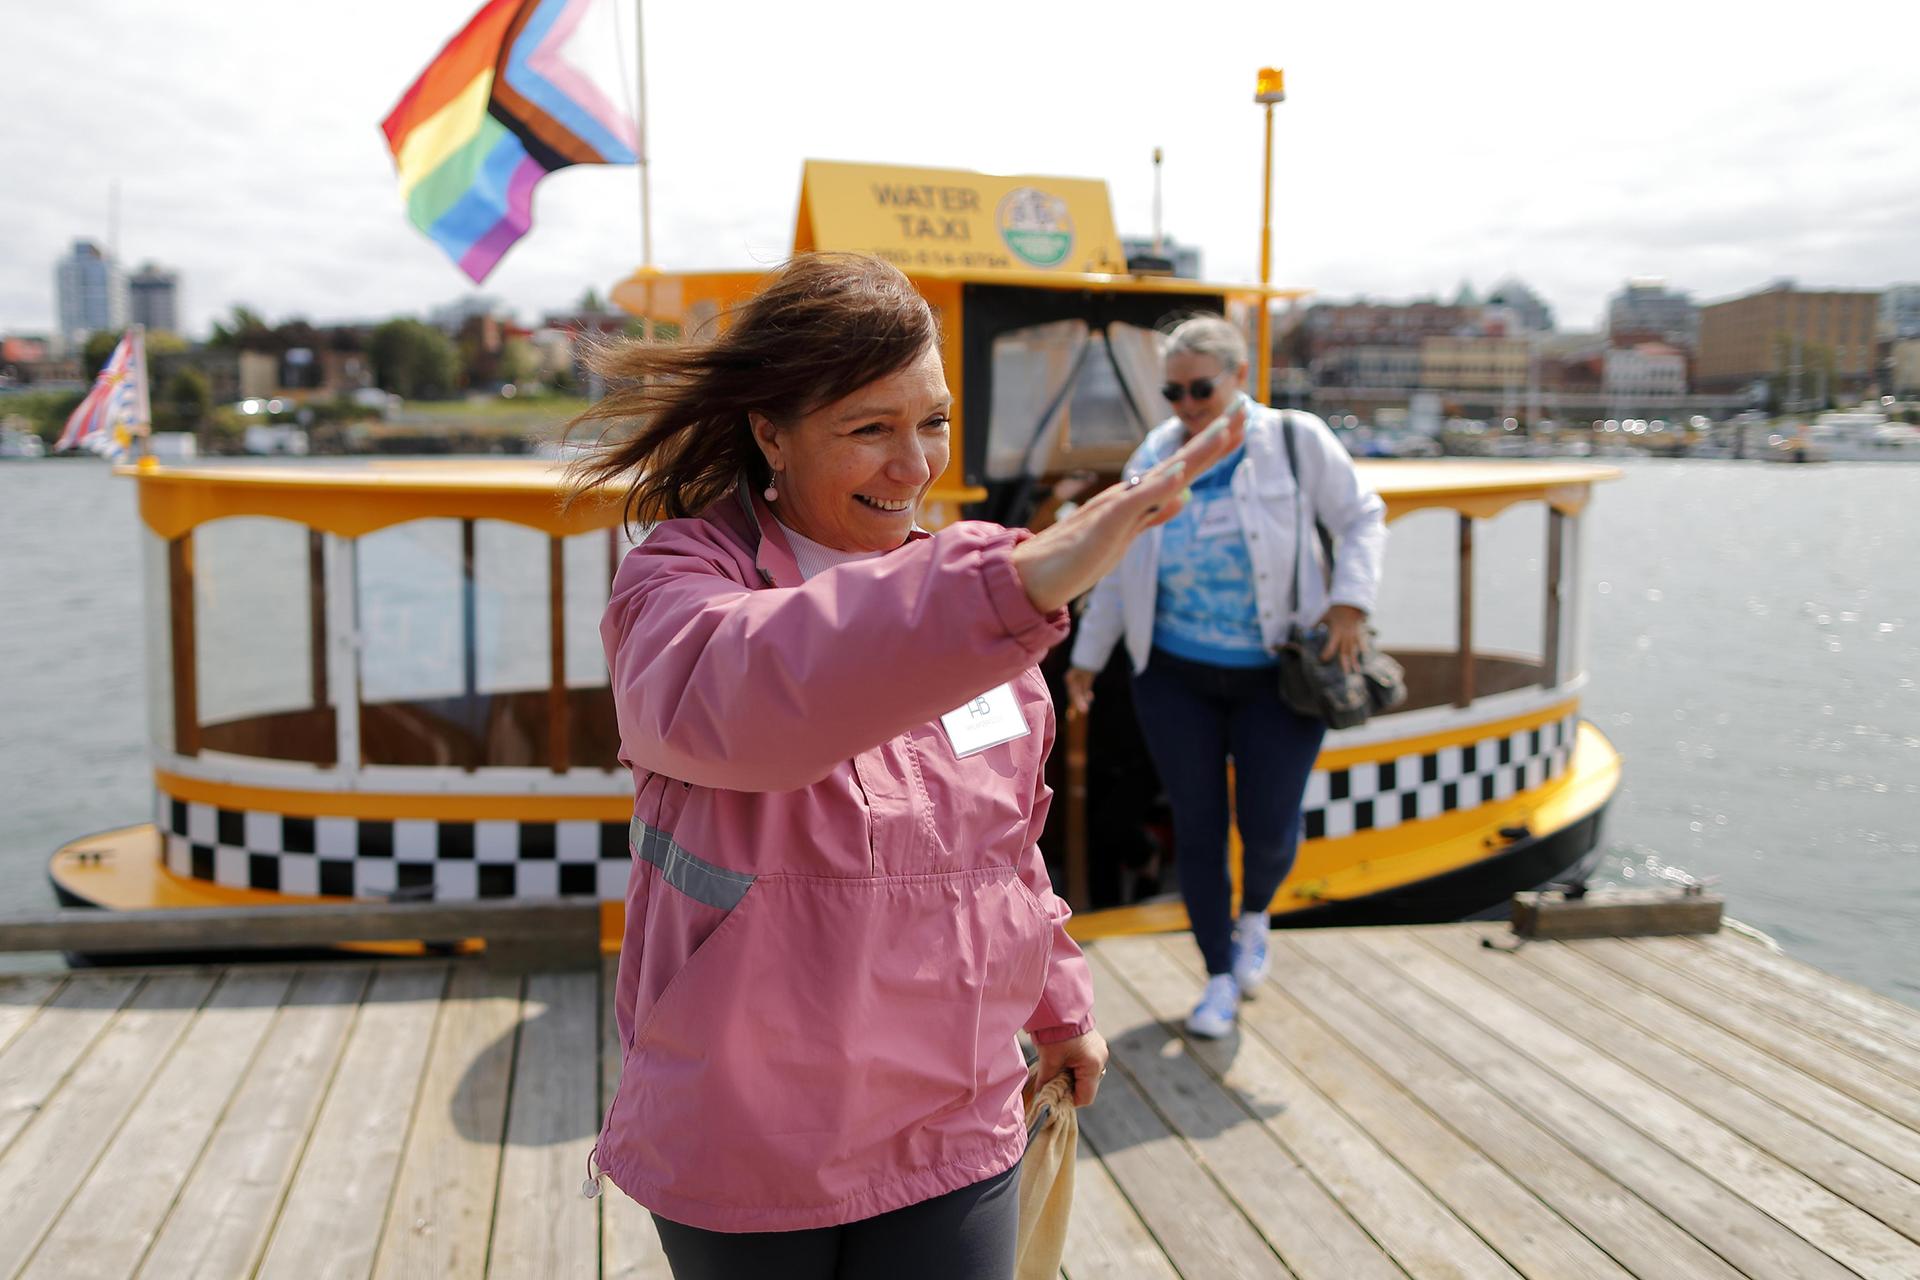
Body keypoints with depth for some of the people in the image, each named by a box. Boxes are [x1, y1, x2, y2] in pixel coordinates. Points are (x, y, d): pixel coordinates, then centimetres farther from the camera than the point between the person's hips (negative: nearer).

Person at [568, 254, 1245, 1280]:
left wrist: (1056, 1003, 22)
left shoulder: (959, 575, 4)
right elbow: (726, 694, -41)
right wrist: (1017, 584, -50)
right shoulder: (682, 580, -14)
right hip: (746, 1152, -4)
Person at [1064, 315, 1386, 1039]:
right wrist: (1087, 657, 11)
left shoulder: (1296, 441, -6)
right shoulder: (1153, 460, 0)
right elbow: (1118, 566, 9)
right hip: (1175, 675, 2)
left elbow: (1362, 518, 3)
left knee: (1269, 827, -4)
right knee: (1196, 828, 5)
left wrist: (1350, 601, -12)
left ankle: (1253, 916, 33)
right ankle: (1221, 978, 22)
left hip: (1276, 675, -2)